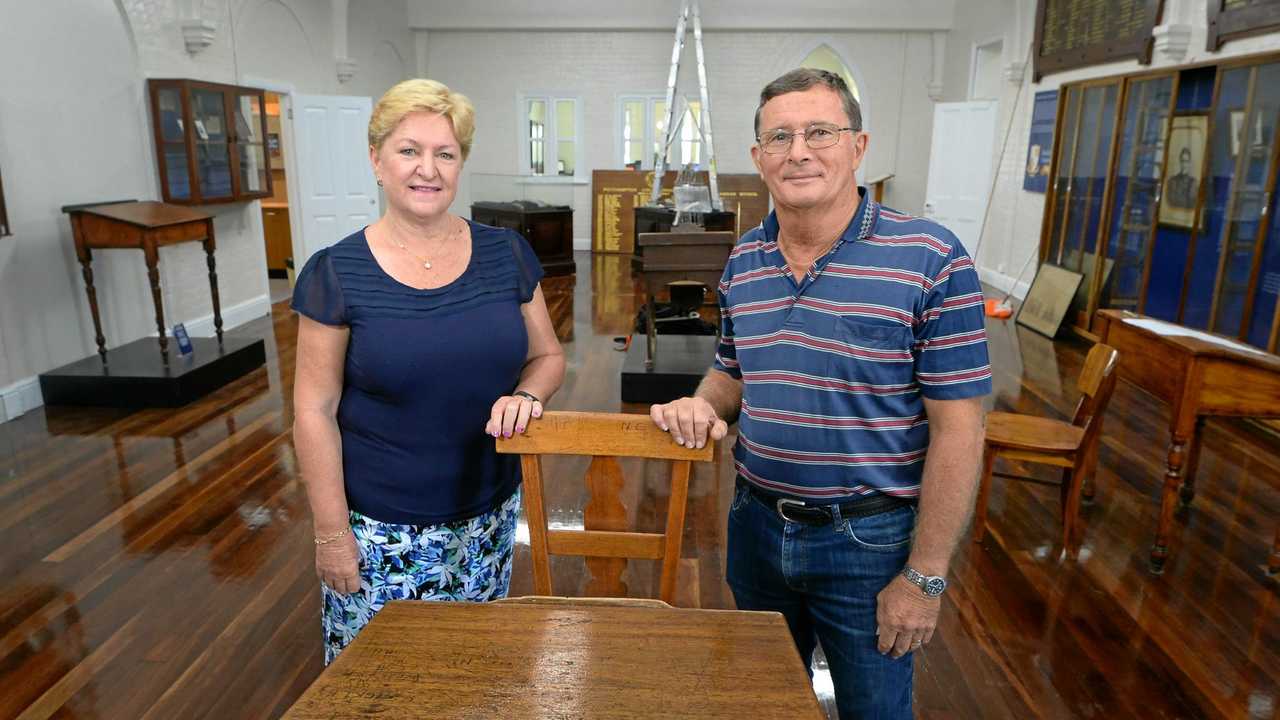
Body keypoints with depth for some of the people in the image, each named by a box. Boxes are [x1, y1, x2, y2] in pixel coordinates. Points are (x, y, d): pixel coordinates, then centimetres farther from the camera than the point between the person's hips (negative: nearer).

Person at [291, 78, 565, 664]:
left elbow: (547, 356, 7)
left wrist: (525, 396, -15)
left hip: (488, 518, 3)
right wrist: (332, 533, -7)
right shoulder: (336, 273, -9)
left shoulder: (506, 254, -1)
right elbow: (315, 411, -6)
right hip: (380, 530, -2)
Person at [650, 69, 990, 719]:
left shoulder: (931, 262, -16)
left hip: (867, 539, -4)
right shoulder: (743, 262, 1)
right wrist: (704, 405, -10)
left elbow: (957, 431, -16)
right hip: (755, 524, 5)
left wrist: (925, 576, -14)